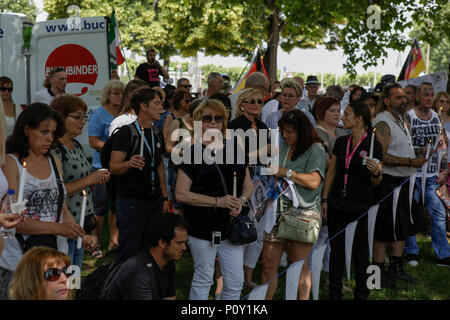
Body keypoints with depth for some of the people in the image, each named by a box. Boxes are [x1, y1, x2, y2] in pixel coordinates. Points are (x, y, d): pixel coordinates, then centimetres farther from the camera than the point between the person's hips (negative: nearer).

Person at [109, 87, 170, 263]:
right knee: (129, 253, -4)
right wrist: (129, 164, -34)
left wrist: (165, 197, 14)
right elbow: (113, 167, -14)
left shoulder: (158, 134, 14)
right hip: (131, 201, -7)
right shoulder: (126, 132, -9)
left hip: (154, 201, 7)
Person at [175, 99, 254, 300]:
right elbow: (181, 194, -11)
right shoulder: (193, 153, -5)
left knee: (235, 281, 7)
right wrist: (218, 201, -16)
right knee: (203, 280, 6)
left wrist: (241, 200, -6)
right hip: (203, 227, -4)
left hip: (231, 225, 5)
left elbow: (248, 185, 17)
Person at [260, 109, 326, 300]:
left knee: (300, 268, 1)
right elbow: (278, 177, 29)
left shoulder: (315, 149, -4)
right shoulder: (285, 148, 17)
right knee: (269, 264, 3)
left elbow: (314, 181, -16)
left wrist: (286, 172, -13)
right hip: (278, 212, 6)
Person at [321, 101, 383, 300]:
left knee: (360, 252, 5)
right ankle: (335, 294, 18)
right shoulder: (341, 142, 7)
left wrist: (375, 172, -28)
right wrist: (324, 199, 7)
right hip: (337, 205, 4)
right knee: (336, 250, 8)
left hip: (360, 207, -4)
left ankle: (361, 294, 17)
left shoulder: (373, 145, -7)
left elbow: (376, 181, -6)